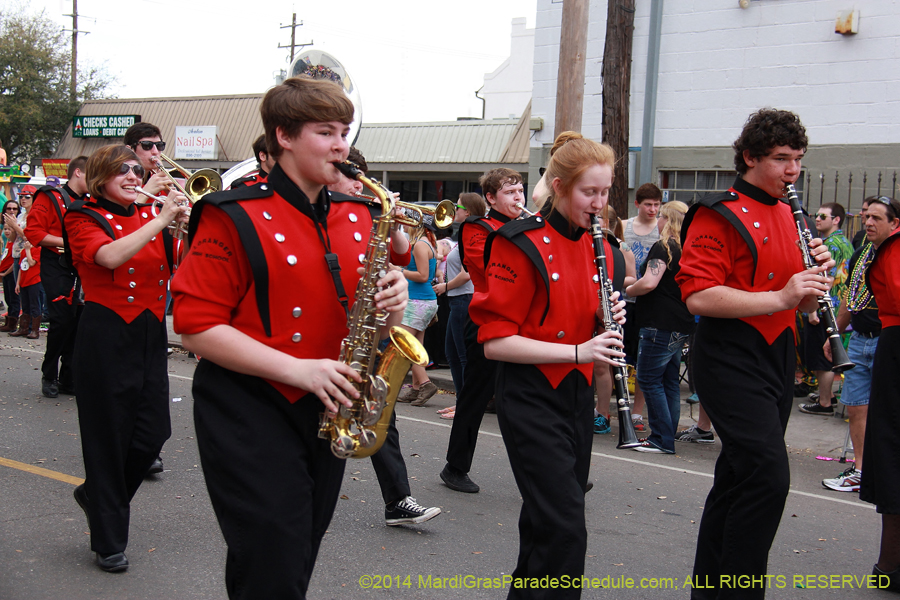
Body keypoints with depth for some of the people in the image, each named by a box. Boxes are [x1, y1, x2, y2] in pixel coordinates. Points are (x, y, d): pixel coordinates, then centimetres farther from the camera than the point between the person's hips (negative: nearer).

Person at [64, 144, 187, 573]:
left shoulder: (148, 220, 12)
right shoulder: (84, 219, -3)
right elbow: (110, 256, -24)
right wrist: (160, 221, -24)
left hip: (150, 334, 5)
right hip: (106, 337, -5)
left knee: (153, 432, 5)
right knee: (108, 436, 2)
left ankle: (95, 494, 34)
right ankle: (108, 541, 15)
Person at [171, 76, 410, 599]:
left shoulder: (358, 217, 9)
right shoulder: (235, 218, -10)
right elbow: (196, 327, -15)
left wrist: (391, 303, -8)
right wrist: (297, 368, -21)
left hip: (327, 413, 6)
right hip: (251, 415, -6)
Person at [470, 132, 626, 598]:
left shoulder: (597, 246, 9)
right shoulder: (522, 245, -13)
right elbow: (494, 342, -17)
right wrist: (578, 351, -22)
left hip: (578, 396, 7)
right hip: (530, 398, -7)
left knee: (547, 522, 16)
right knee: (566, 529, -13)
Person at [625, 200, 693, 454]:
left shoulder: (664, 247, -13)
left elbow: (649, 283, -24)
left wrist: (628, 290, -6)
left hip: (660, 325, -9)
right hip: (681, 326, 9)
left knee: (649, 379, -3)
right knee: (669, 381, 13)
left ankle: (662, 440, -4)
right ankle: (668, 437, 18)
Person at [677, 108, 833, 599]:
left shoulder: (787, 217, 17)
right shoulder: (719, 215, -9)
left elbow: (802, 306, 20)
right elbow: (697, 296, -20)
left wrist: (814, 275, -1)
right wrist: (779, 297, -23)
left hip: (776, 358, 8)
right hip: (730, 360, -8)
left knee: (739, 476, 13)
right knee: (768, 475, -17)